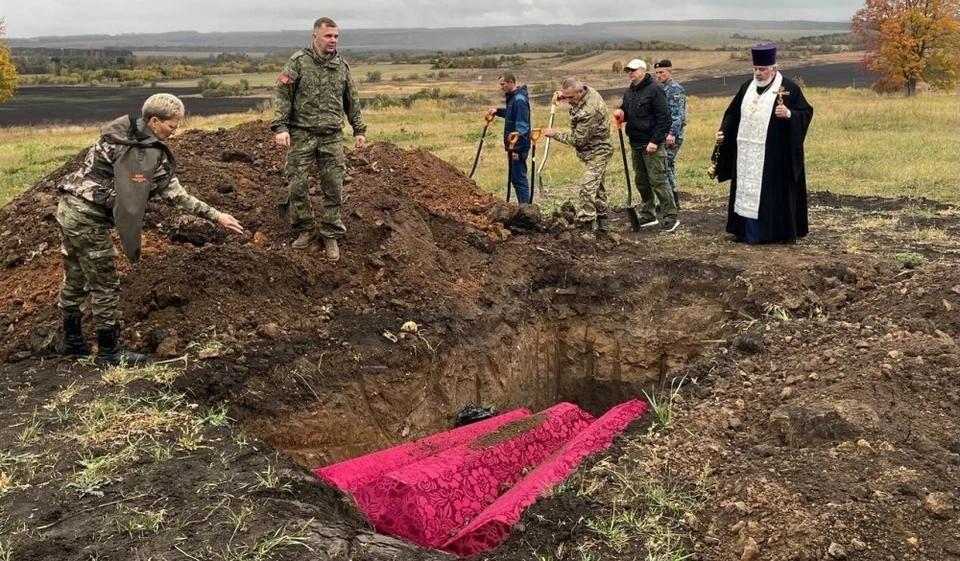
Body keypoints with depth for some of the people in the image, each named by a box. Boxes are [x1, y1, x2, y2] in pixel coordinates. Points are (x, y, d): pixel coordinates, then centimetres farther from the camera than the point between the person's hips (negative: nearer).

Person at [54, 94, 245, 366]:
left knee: (75, 279, 21)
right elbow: (176, 195, -11)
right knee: (105, 285, 4)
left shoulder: (121, 132, 9)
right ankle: (109, 351, 15)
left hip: (69, 207, 9)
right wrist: (216, 216, -8)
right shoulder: (152, 154, -15)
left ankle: (71, 340, 36)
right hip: (89, 217, -9)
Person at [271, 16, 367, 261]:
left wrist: (359, 129, 15)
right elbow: (282, 95, -7)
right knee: (297, 184, 0)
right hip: (302, 133, -3)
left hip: (332, 136, 3)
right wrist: (280, 126, -16)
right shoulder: (298, 61, -4)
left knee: (333, 187, 2)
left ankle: (331, 234, 13)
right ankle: (305, 229, 18)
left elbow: (352, 100, 17)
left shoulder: (342, 66, 9)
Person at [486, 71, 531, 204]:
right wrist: (498, 111, 11)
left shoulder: (519, 100, -19)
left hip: (518, 146, -10)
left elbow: (521, 127, -23)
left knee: (519, 178, -6)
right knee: (515, 178, 15)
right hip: (514, 144, 10)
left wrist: (516, 148, -24)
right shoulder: (513, 97, 11)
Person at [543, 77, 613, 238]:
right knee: (596, 185, 18)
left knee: (587, 188, -18)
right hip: (595, 149, 11)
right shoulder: (588, 91, -4)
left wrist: (556, 134, -15)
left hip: (597, 151, -11)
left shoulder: (589, 111, -32)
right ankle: (601, 222, 30)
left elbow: (578, 140, -25)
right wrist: (563, 95, 3)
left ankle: (589, 229, -17)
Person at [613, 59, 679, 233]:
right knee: (641, 181, 13)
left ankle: (670, 217, -1)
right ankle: (648, 215, 24)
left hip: (652, 145, -8)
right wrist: (620, 112, 0)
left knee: (658, 181, -8)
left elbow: (664, 117, -16)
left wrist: (655, 141, -21)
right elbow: (626, 111, 25)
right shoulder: (629, 92, 13)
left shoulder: (654, 90, -12)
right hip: (636, 144, 8)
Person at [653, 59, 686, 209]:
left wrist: (672, 133, -26)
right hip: (663, 135, 9)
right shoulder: (661, 89, 16)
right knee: (669, 166, 12)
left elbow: (678, 114, -19)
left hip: (672, 135, -9)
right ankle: (673, 199, 18)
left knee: (665, 166, -10)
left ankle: (672, 200, -6)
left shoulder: (676, 90, -11)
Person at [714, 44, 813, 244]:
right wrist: (723, 131, 1)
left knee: (772, 192, -2)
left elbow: (806, 112, -6)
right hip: (747, 152, 6)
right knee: (747, 191, 8)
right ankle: (748, 231, 14)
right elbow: (733, 113, 15)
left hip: (775, 154, -6)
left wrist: (789, 114, -25)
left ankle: (775, 232, 6)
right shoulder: (747, 87, 12)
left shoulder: (789, 88, -5)